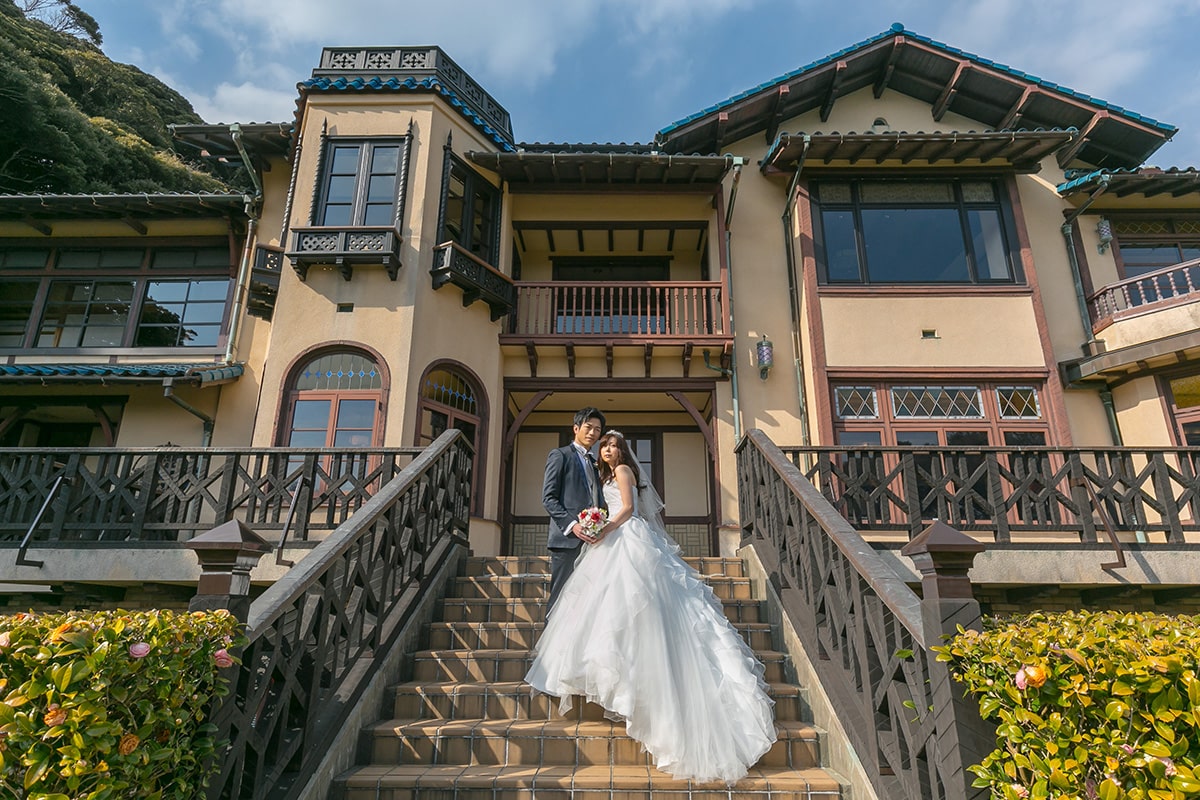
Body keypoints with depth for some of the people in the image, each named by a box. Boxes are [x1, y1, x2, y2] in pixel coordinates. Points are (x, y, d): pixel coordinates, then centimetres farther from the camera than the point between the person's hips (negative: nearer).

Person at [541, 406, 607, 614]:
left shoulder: (594, 464, 24)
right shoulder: (560, 455, 2)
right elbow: (548, 498, -6)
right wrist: (572, 525, -17)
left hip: (591, 541, 7)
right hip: (567, 539, -6)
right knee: (561, 597, -5)